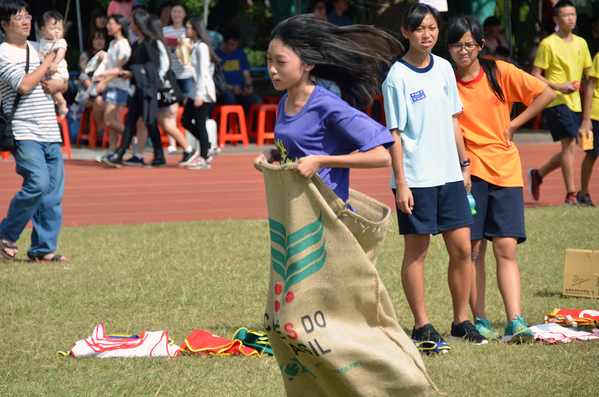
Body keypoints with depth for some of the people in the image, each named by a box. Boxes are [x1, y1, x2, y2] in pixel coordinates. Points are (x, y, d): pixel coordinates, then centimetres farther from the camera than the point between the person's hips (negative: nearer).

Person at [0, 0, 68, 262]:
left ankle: (43, 249, 7)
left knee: (54, 190, 2)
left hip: (50, 132, 7)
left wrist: (58, 85, 2)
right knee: (38, 183, -20)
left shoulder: (37, 49, 18)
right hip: (24, 133, -7)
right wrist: (47, 63, -7)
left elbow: (64, 84, 26)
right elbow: (23, 85, -18)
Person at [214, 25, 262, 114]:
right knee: (229, 98, -40)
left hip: (240, 90, 5)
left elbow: (246, 74, 18)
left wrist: (248, 86, -5)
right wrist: (231, 88, -18)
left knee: (258, 101, -23)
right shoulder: (216, 54, 2)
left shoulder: (240, 53, 18)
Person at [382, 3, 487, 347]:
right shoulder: (397, 77, -9)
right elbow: (394, 133, -9)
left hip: (449, 174, 5)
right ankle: (422, 326, 9)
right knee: (417, 251, 2)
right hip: (415, 178, -5)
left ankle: (461, 321, 15)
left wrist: (464, 164, 15)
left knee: (462, 247, 3)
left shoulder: (444, 69, 8)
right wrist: (400, 183, -13)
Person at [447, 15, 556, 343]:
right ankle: (479, 321, 8)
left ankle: (515, 323, -11)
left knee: (506, 248, -6)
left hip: (505, 171, 0)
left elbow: (546, 94, 3)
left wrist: (513, 125, 1)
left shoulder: (500, 73, 1)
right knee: (473, 248, 0)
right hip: (469, 170, 0)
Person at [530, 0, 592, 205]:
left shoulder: (581, 44, 13)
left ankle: (537, 174, 32)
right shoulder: (548, 44, -6)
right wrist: (558, 86, -19)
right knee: (569, 144, -17)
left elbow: (589, 73, 20)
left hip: (575, 102, 7)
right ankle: (571, 195, -15)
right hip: (556, 102, -7)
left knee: (569, 150, 9)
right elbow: (535, 75, -6)